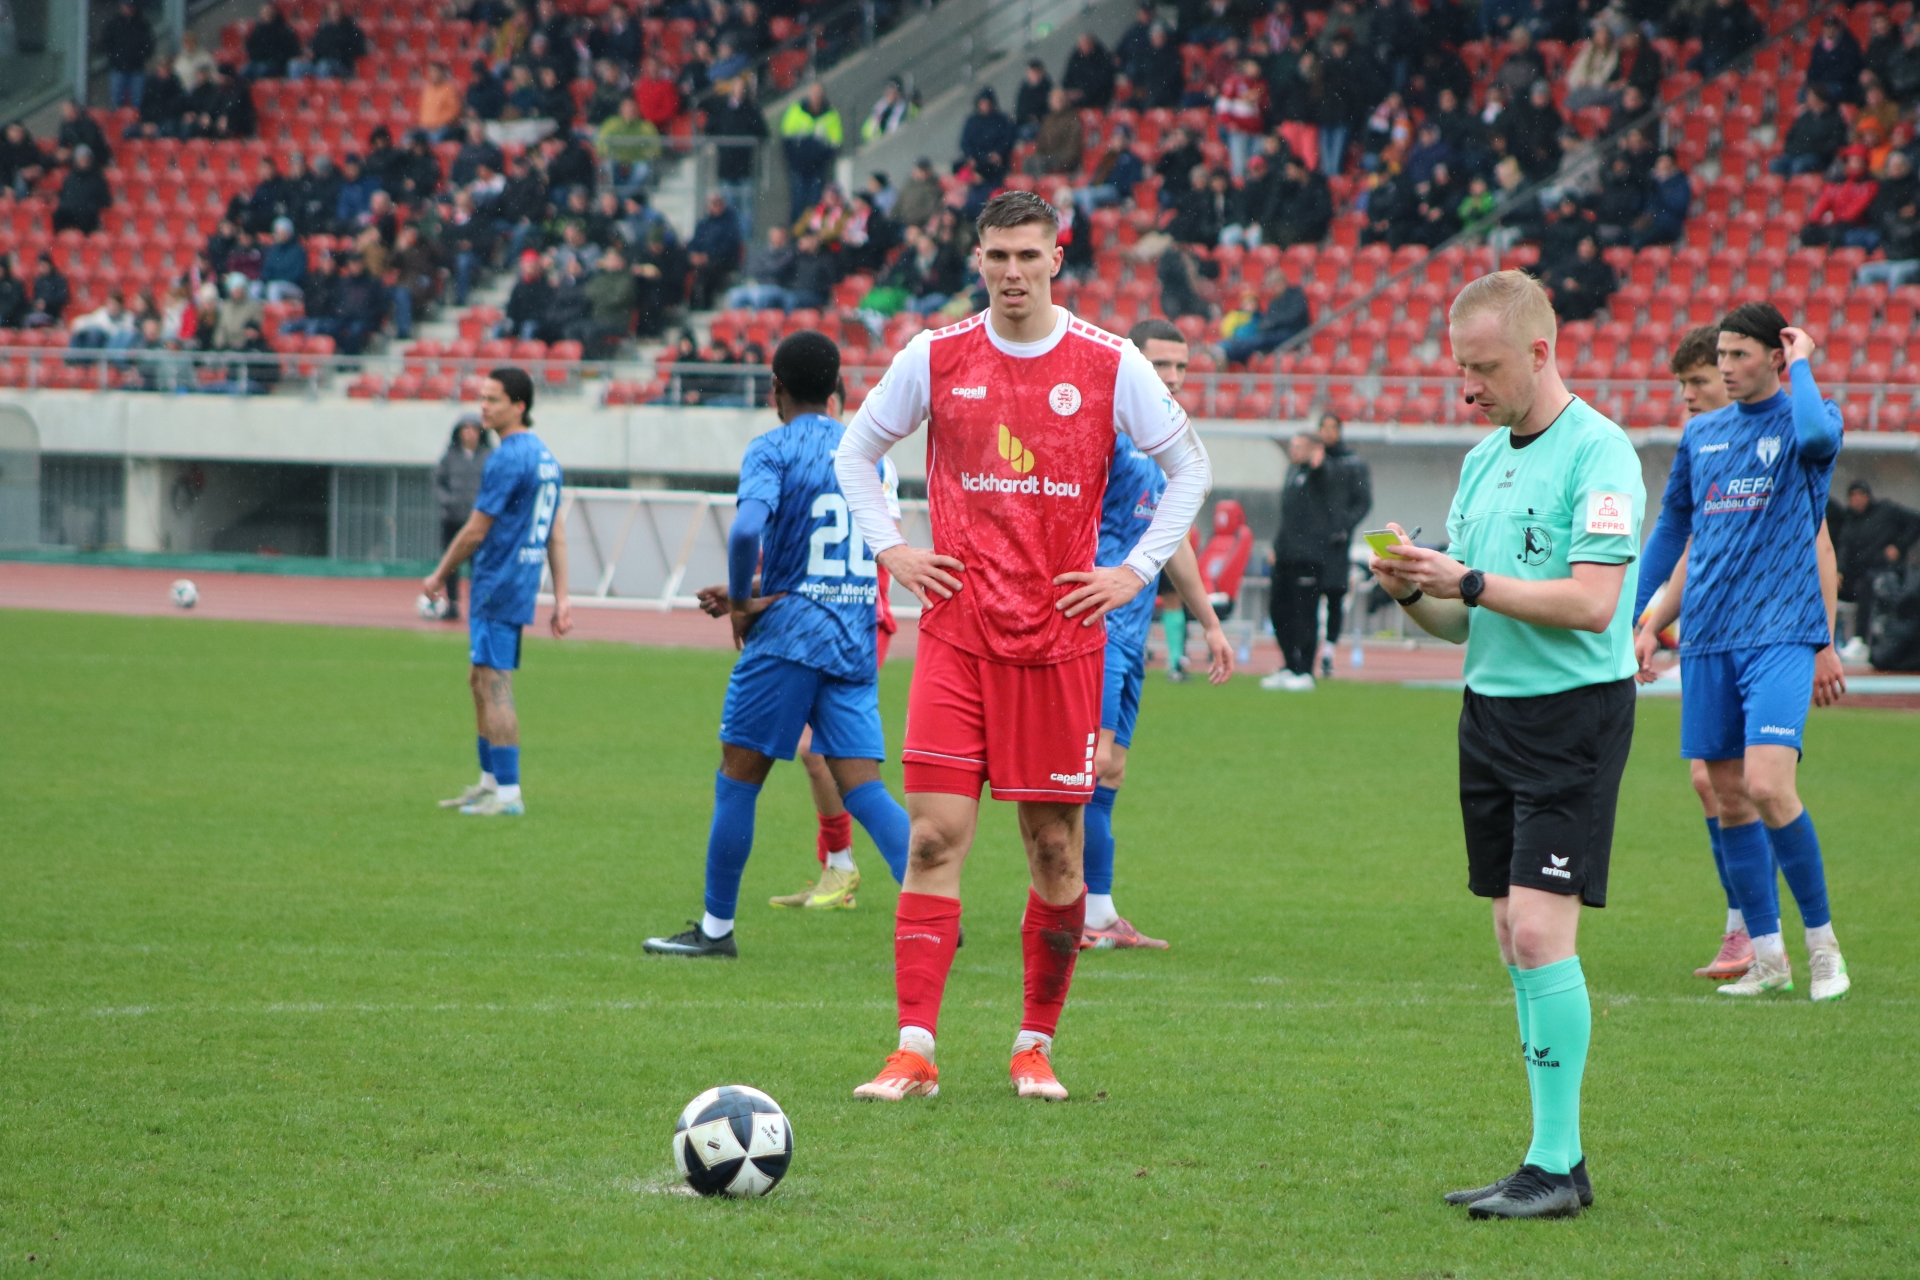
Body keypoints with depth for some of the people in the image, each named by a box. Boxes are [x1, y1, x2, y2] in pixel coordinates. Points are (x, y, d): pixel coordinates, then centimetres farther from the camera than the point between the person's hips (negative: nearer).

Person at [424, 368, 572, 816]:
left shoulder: (506, 460, -16)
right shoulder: (544, 456, 14)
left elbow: (476, 531, -13)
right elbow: (555, 532, 15)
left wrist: (440, 575, 0)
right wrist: (561, 597, 15)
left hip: (497, 588, -10)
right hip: (522, 587, 10)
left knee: (495, 686, -8)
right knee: (481, 681, 19)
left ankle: (508, 794, -9)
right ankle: (490, 782, 24)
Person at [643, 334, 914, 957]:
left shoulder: (773, 449, -6)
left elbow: (748, 528, -25)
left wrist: (740, 600, -9)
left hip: (788, 636, -5)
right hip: (856, 642, 6)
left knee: (737, 780, 5)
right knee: (863, 789, 1)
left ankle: (716, 927, 10)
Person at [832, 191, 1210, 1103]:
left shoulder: (1109, 366, 0)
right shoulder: (936, 358, 3)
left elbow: (1189, 466, 11)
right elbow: (855, 452, 17)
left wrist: (1136, 570, 3)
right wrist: (890, 552, 5)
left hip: (1060, 640, 0)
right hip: (956, 634, 0)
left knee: (1056, 847, 4)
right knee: (935, 837, -8)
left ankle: (1036, 1046, 17)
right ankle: (915, 1052, -9)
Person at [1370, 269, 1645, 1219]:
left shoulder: (1598, 452, -11)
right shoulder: (1483, 460, 15)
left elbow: (1591, 602, -19)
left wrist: (1470, 582, -19)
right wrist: (1413, 591, -2)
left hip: (1574, 713, -8)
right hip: (1490, 708, 8)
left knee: (1539, 928, -14)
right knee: (1515, 939, 7)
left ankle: (1555, 1166, -11)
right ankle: (1556, 1156, 13)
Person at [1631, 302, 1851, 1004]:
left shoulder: (1803, 421, -1)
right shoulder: (1700, 434, 15)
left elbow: (1817, 433, -27)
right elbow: (1673, 530, 24)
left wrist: (1801, 364, -11)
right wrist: (1639, 620, 23)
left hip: (1780, 635, -6)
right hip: (1707, 640, 6)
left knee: (1767, 786, -18)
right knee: (1730, 798, 5)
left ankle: (1822, 941, -5)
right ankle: (1767, 956, 13)